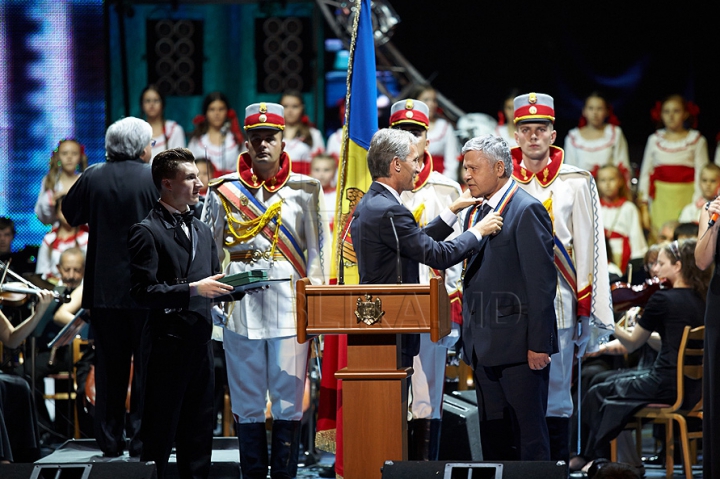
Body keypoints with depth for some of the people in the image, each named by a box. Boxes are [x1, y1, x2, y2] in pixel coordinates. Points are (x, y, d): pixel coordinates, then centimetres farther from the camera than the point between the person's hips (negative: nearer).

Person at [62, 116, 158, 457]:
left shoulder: (93, 178, -2)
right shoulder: (155, 180, -10)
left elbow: (71, 213, 12)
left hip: (105, 288, 3)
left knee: (109, 367, 10)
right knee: (147, 365, 4)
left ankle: (109, 440, 13)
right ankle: (142, 438, 2)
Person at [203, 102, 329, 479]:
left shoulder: (304, 190, 6)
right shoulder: (224, 190, 7)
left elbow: (317, 249, 5)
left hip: (290, 305, -1)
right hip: (241, 303, 1)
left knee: (289, 399, -1)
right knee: (247, 401, 4)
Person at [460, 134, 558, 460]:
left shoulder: (527, 211, -10)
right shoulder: (475, 214, 16)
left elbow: (541, 282, -14)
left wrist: (539, 344, -18)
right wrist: (469, 337, 14)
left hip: (518, 347, -8)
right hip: (484, 347, 8)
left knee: (529, 436, -4)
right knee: (493, 436, 10)